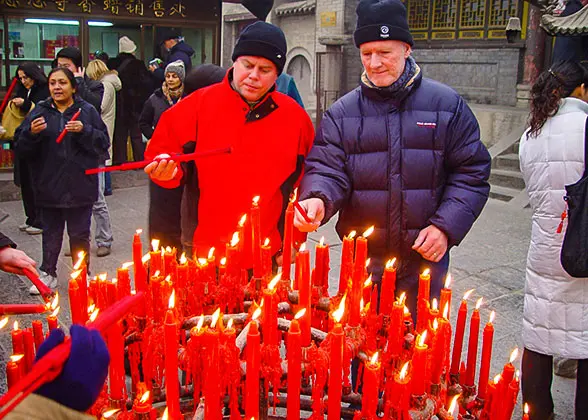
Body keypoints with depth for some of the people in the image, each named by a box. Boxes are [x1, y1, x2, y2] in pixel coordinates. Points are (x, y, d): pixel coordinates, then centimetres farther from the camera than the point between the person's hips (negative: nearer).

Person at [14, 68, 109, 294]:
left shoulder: (87, 111, 1)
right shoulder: (39, 112, 5)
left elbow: (103, 143, -4)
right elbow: (22, 148, 1)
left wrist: (84, 131, -19)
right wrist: (31, 133, -18)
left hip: (80, 186, -2)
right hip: (49, 186, 2)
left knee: (79, 234, 8)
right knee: (51, 232, 13)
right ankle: (48, 273, 26)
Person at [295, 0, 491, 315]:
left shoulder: (447, 105, 1)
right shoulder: (341, 113, 3)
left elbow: (471, 173, 1)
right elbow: (327, 170, -5)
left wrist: (446, 226, -11)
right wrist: (318, 200, -28)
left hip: (426, 257, 0)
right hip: (362, 259, 1)